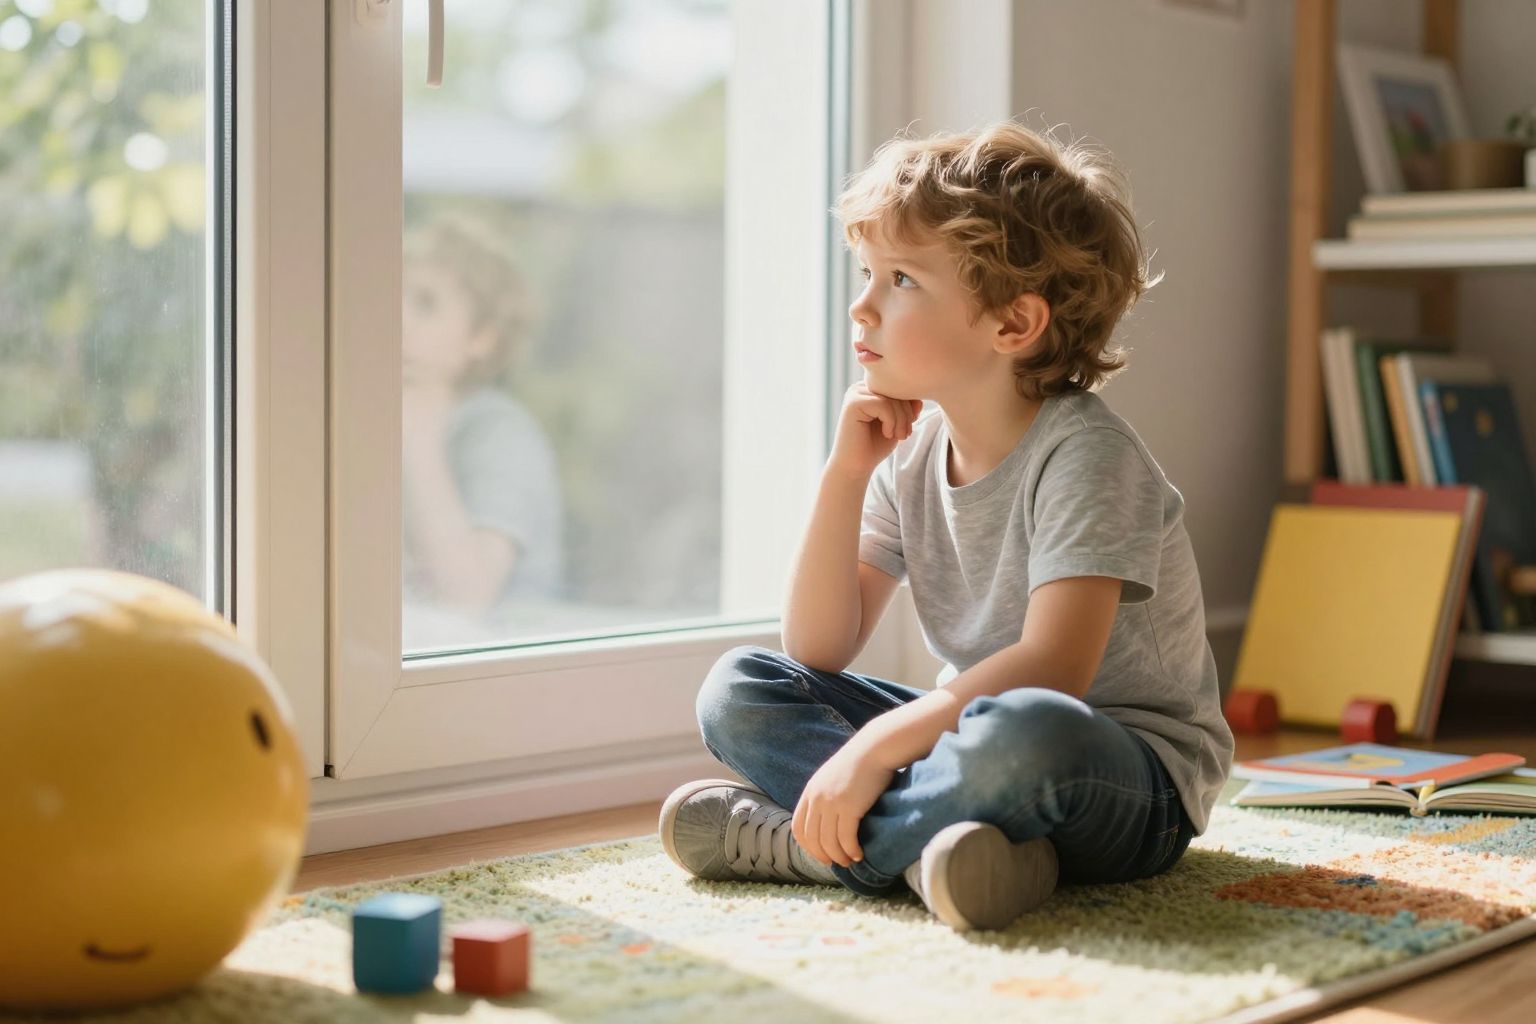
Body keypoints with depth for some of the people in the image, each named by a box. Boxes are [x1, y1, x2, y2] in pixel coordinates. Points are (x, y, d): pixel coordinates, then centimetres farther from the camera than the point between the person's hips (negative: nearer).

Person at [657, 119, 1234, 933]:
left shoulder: (1083, 454, -18)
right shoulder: (910, 451, 3)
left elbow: (1053, 668, -28)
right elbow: (819, 651, -1)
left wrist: (877, 744, -33)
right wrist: (844, 474, -10)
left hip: (1137, 784, -7)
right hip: (973, 726, 7)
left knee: (1026, 731, -42)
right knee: (737, 688, -5)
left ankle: (782, 841, -26)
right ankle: (933, 843, -26)